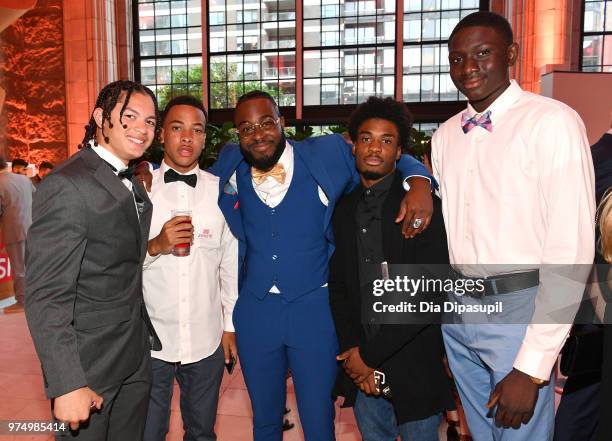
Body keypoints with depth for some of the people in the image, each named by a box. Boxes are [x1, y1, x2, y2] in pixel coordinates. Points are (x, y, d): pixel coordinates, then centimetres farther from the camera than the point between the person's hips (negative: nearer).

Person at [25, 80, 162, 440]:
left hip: (136, 357, 8)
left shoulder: (135, 185, 7)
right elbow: (46, 297, -22)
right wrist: (68, 385, -23)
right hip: (88, 365, -7)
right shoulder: (67, 187, -20)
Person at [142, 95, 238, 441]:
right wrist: (156, 245, -22)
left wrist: (231, 325, 7)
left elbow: (231, 261, 5)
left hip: (207, 341, 2)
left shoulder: (221, 191, 0)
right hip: (149, 340, -1)